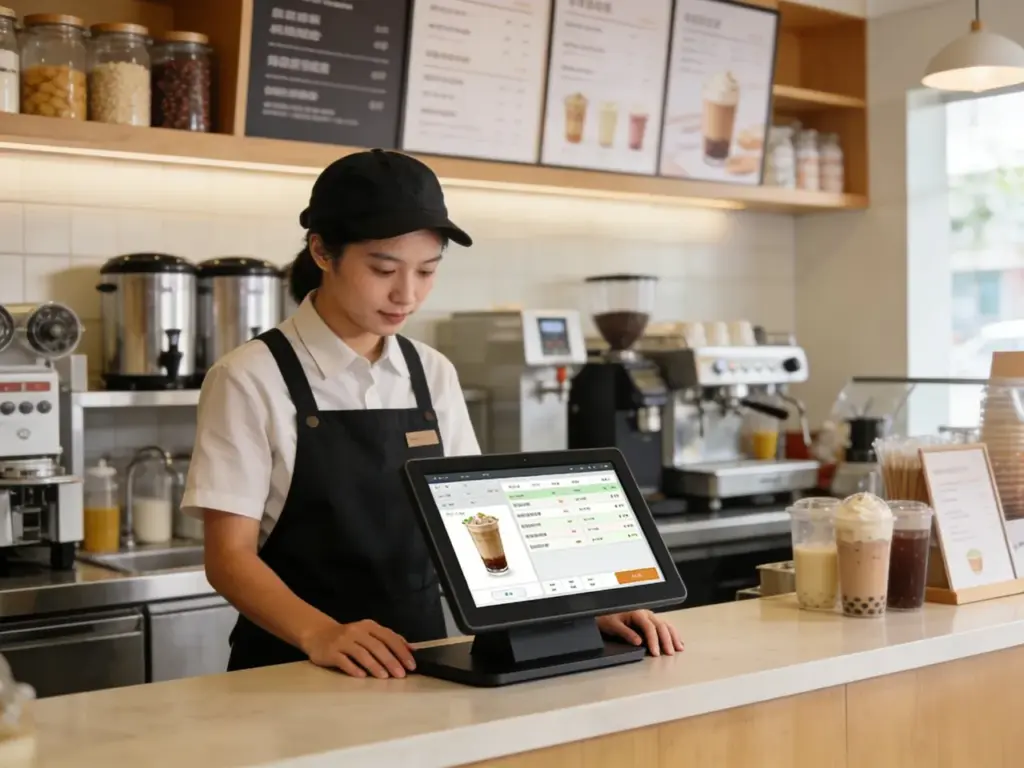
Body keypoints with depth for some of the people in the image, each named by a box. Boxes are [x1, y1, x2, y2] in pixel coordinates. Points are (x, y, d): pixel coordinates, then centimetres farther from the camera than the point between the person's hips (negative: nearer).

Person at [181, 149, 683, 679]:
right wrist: (321, 635, -26)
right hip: (292, 666, -3)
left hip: (415, 661, 3)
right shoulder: (253, 379, -7)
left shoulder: (433, 376, 7)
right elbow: (231, 554, -9)